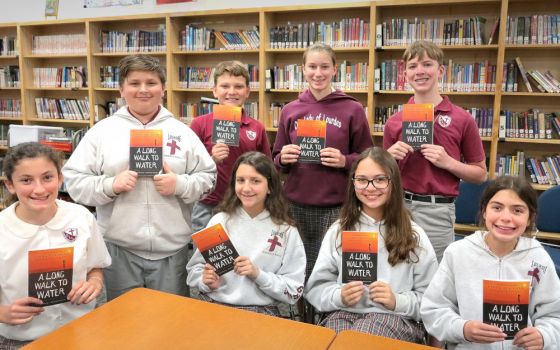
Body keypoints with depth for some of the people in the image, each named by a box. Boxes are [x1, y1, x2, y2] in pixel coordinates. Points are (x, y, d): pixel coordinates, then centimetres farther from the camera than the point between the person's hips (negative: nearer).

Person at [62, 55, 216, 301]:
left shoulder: (182, 132, 6)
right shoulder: (102, 131, 4)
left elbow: (208, 177, 6)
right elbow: (73, 179, 2)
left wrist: (180, 185, -12)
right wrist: (110, 185, -14)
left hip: (171, 248, 1)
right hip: (119, 247, 0)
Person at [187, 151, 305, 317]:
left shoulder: (287, 231, -1)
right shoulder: (219, 221, 5)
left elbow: (294, 292, -1)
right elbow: (194, 268, 12)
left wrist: (258, 275, -14)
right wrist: (207, 282, -8)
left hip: (261, 313, -1)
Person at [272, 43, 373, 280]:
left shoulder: (352, 109, 0)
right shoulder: (290, 110, 8)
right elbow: (277, 161, 16)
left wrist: (344, 161, -13)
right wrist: (283, 158, -6)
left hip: (337, 206, -2)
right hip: (296, 203, 2)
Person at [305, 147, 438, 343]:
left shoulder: (414, 235, 6)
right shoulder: (338, 230, 10)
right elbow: (316, 288, 9)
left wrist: (398, 302, -13)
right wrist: (339, 296, -12)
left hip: (396, 317, -1)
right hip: (343, 313, 2)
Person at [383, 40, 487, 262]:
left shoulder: (462, 120, -2)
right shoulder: (394, 122, 4)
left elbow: (480, 174, 4)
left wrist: (447, 162, -12)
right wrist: (390, 157, -7)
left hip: (437, 210, -2)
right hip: (399, 206, 2)